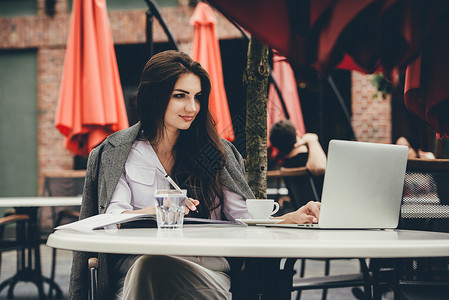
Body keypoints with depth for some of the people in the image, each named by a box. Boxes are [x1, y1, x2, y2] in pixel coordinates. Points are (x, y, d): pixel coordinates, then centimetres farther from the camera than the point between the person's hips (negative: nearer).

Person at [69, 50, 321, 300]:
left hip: (206, 264, 0)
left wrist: (293, 218, -10)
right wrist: (157, 211, -22)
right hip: (139, 259, 0)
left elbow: (247, 220, 9)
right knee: (149, 263, -40)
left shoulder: (216, 153, 16)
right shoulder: (119, 151, 12)